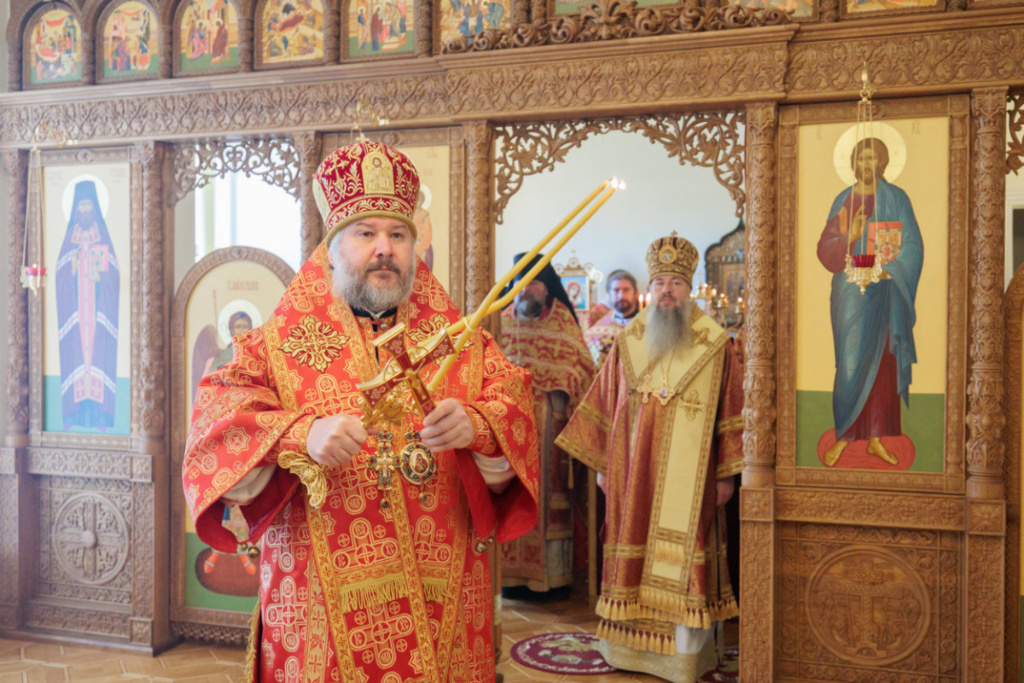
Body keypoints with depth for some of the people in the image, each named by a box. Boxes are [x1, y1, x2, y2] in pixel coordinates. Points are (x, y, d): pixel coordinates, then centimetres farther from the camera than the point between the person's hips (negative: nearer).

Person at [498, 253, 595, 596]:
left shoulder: (564, 324, 6)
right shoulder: (500, 324, 12)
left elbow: (582, 366, 3)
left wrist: (563, 392, -10)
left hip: (551, 425, -1)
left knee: (550, 494, -1)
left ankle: (555, 575, 6)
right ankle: (514, 576, 5)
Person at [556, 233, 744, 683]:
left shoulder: (715, 346, 0)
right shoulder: (627, 344, 8)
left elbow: (730, 414, 0)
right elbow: (604, 407, 10)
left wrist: (726, 474, -3)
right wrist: (601, 466, 8)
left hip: (688, 476, -2)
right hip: (633, 473, 3)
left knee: (683, 559, 0)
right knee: (634, 552, 7)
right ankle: (630, 645, 18)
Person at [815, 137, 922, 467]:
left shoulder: (897, 199, 5)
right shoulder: (843, 201, 6)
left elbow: (912, 245, 0)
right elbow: (825, 248, 2)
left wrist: (889, 269, -14)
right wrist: (850, 237, -16)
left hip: (887, 289, 1)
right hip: (851, 290, 0)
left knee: (884, 363, 2)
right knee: (850, 364, -5)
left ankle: (876, 438, 10)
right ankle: (843, 437, 5)